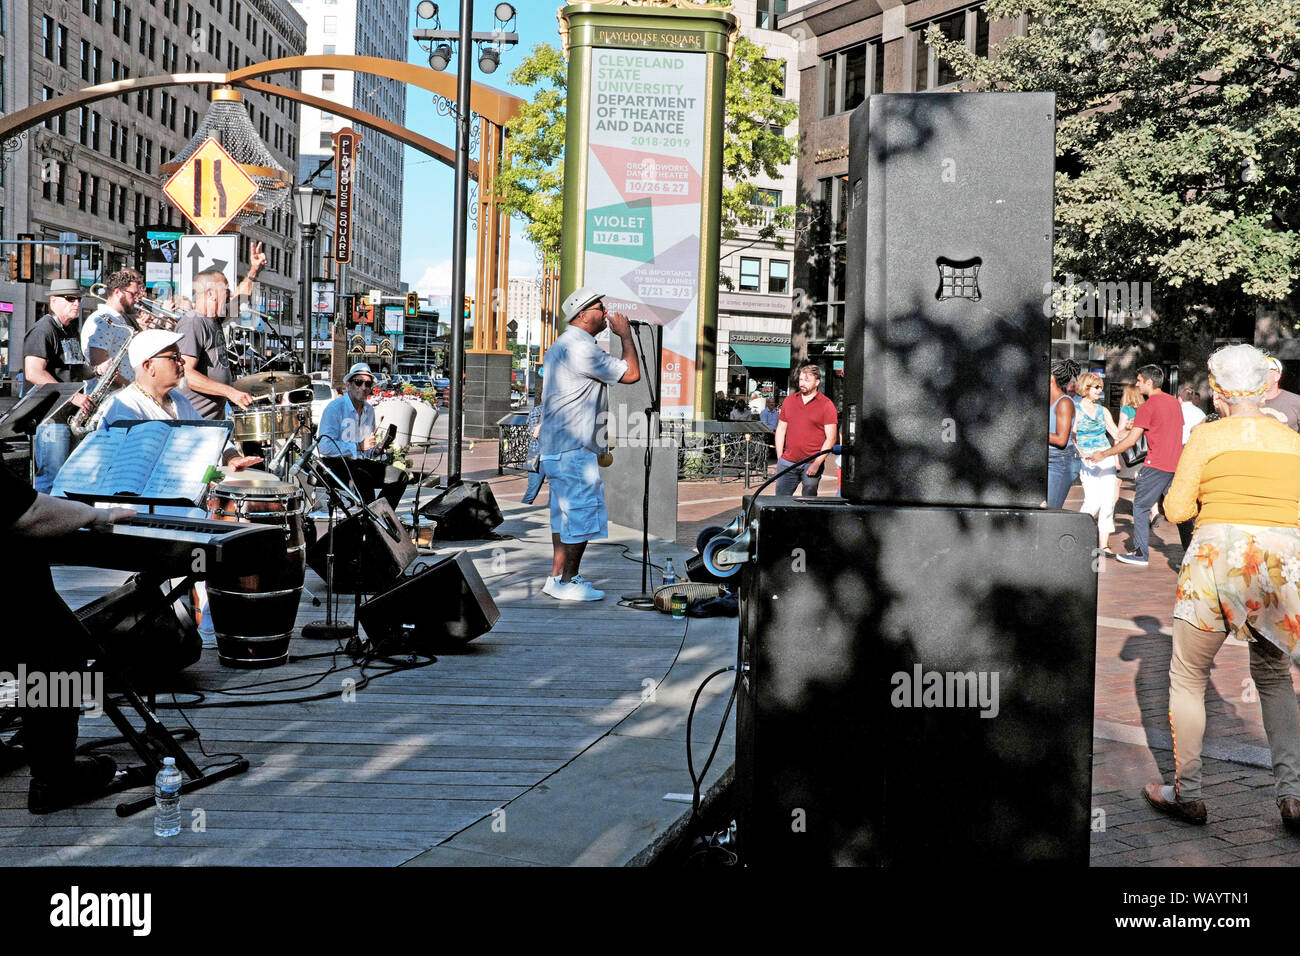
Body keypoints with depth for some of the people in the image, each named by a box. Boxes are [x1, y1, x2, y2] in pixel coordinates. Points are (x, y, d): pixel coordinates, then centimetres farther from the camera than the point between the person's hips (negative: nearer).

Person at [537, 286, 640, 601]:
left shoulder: (561, 345, 18)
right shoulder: (581, 348, -17)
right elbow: (631, 374, -16)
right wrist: (625, 334, -4)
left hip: (556, 446, 11)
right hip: (573, 448, -11)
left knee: (565, 512, 15)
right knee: (581, 514, -6)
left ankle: (558, 577, 21)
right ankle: (567, 582, 0)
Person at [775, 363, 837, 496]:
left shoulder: (826, 405, -2)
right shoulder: (789, 400, 12)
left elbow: (830, 439, -5)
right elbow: (781, 430, 15)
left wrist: (817, 463, -12)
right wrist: (780, 458, 7)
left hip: (812, 465, -3)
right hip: (787, 462, 4)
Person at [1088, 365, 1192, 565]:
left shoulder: (1148, 406, -11)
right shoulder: (1174, 402, 13)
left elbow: (1130, 441, -14)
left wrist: (1103, 454, -6)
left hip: (1156, 466, -7)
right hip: (1176, 464, 7)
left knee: (1141, 506, 2)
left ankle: (1140, 553, 2)